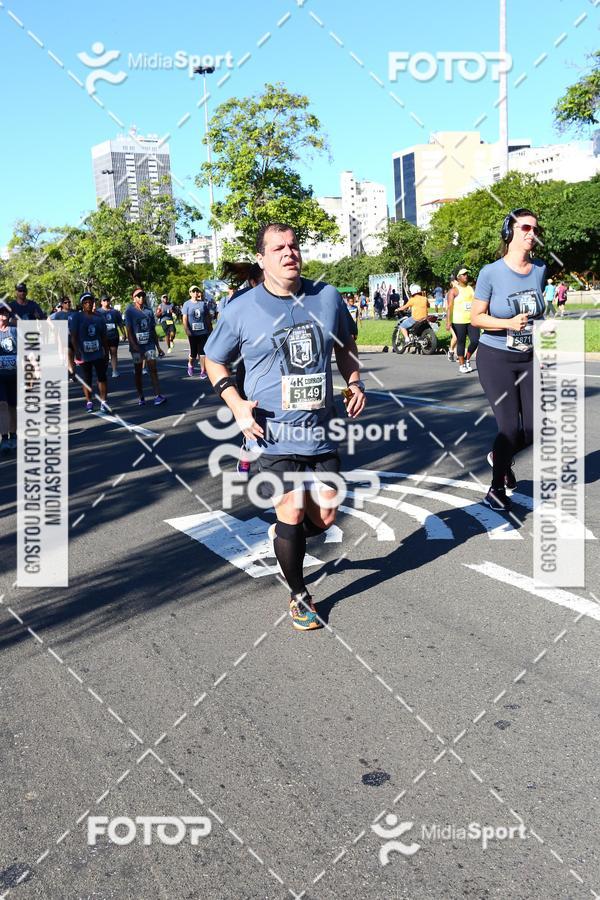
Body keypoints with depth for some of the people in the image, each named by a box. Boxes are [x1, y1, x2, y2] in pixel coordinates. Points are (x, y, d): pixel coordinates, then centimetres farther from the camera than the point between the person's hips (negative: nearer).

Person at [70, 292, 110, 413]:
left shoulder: (99, 318, 8)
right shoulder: (76, 317, -4)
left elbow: (104, 336, 12)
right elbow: (73, 336, -7)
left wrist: (106, 351, 11)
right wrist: (77, 351, -15)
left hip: (99, 353, 3)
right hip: (84, 354, -2)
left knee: (102, 378, 0)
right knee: (86, 380, 7)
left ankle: (103, 402, 4)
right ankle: (89, 402, 19)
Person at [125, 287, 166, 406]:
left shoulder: (149, 311, 8)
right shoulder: (130, 311, -3)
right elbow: (129, 330, -9)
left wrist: (158, 347, 12)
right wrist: (134, 345, -20)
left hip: (149, 344, 2)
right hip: (137, 346, -2)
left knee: (153, 368, -8)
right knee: (138, 371, 7)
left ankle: (157, 395, -14)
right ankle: (140, 397, 16)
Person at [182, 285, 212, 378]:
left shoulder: (203, 303, 6)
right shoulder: (187, 304, 0)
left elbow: (208, 318, 12)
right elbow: (185, 319, -5)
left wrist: (210, 329, 11)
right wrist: (187, 330, -17)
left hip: (203, 332, 1)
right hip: (193, 333, -1)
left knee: (202, 352, -1)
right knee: (193, 352, 7)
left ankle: (203, 371, 4)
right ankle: (190, 365, 36)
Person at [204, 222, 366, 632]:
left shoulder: (328, 297, 2)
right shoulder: (241, 310, -6)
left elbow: (345, 343, 20)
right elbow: (214, 361, 7)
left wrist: (355, 383, 4)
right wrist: (237, 405, -8)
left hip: (321, 431, 4)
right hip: (274, 435, -3)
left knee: (325, 518, 6)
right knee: (292, 513, -4)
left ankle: (284, 534, 42)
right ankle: (300, 595, 20)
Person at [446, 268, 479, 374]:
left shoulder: (471, 288, 14)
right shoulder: (454, 290, -4)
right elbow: (449, 307, -10)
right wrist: (448, 321, -18)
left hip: (472, 320, 5)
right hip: (459, 321, -5)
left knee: (475, 341, -4)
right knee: (461, 343, 2)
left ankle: (467, 359, 19)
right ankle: (462, 364, 14)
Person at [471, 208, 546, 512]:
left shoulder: (540, 270, 2)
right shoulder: (491, 273, -11)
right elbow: (476, 318, -9)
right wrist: (509, 323, -23)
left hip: (529, 358, 5)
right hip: (496, 358, -5)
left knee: (533, 428, 2)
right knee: (510, 427, -7)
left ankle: (499, 457, 34)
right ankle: (497, 489, 15)